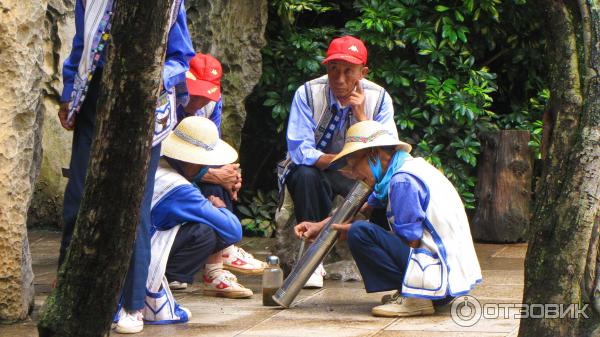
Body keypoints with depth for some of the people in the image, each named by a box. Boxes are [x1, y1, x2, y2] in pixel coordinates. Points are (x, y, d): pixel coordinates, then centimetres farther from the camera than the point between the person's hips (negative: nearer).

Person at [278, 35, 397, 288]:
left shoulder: (379, 98, -9)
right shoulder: (308, 94, -15)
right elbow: (300, 151, -22)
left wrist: (361, 116, -27)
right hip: (314, 171, -2)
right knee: (305, 175, -36)